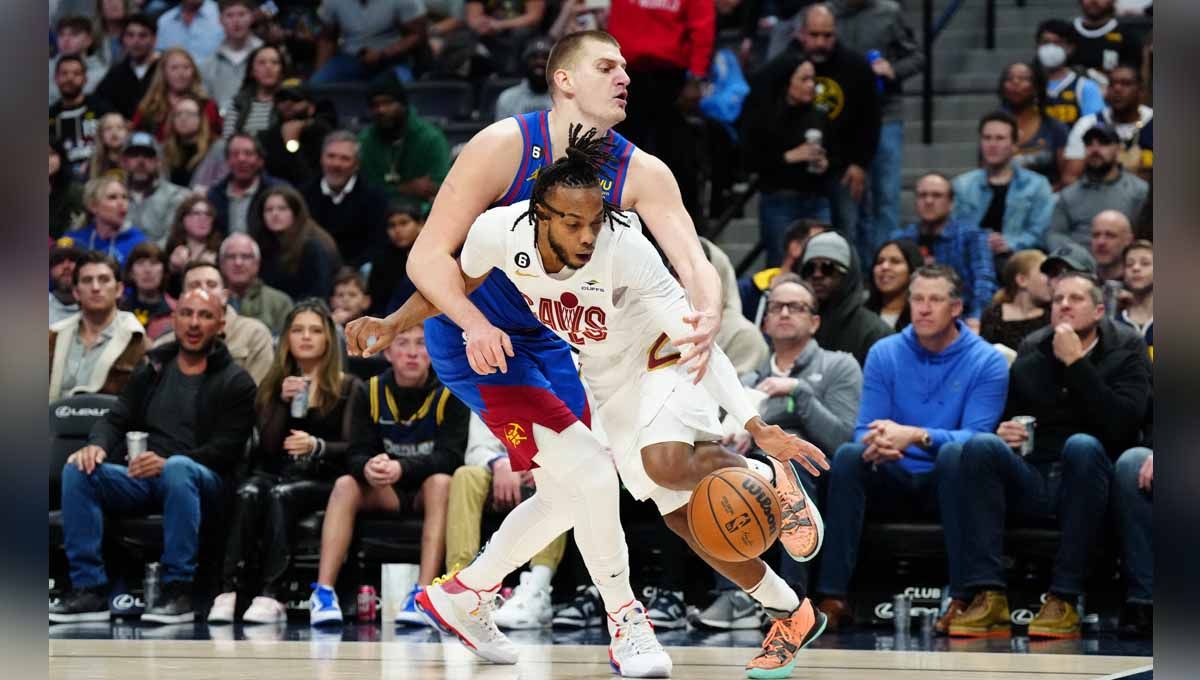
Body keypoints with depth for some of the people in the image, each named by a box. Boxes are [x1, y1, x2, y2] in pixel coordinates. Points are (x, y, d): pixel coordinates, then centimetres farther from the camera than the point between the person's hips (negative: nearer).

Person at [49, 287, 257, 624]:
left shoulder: (234, 381, 4)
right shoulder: (152, 370, 18)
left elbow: (226, 449, -7)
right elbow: (116, 419, 13)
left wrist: (167, 463, -24)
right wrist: (97, 444, -13)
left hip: (198, 482, -4)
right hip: (141, 479, 4)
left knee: (177, 468, -40)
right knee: (78, 469, -23)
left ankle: (177, 590, -35)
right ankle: (89, 589, -25)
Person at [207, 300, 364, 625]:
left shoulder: (349, 388, 12)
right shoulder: (273, 386, 21)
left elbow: (353, 447, 1)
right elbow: (268, 446, 8)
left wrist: (317, 446, -19)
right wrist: (284, 402, -5)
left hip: (323, 480, -3)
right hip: (276, 472, 3)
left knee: (281, 494, -35)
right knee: (249, 492, -33)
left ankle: (271, 596, -46)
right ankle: (229, 590, -45)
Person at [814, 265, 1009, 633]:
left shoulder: (987, 361, -6)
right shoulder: (885, 354, 3)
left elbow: (975, 437, -18)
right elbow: (865, 429, -2)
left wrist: (916, 436, -36)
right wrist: (876, 444, -30)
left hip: (947, 480, -2)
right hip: (896, 479, 3)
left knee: (954, 453, -36)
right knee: (848, 455, -28)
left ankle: (962, 595, -37)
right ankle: (833, 597, -32)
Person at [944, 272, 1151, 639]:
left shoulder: (1125, 357, 5)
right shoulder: (1029, 358, 15)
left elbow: (1121, 425, -14)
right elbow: (1006, 422, 18)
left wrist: (1075, 362, -14)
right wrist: (1003, 434, -6)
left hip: (1086, 486, -3)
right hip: (1032, 483, 3)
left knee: (1082, 445, -35)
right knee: (981, 445, -24)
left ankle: (1064, 600, -36)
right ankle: (988, 597, -34)